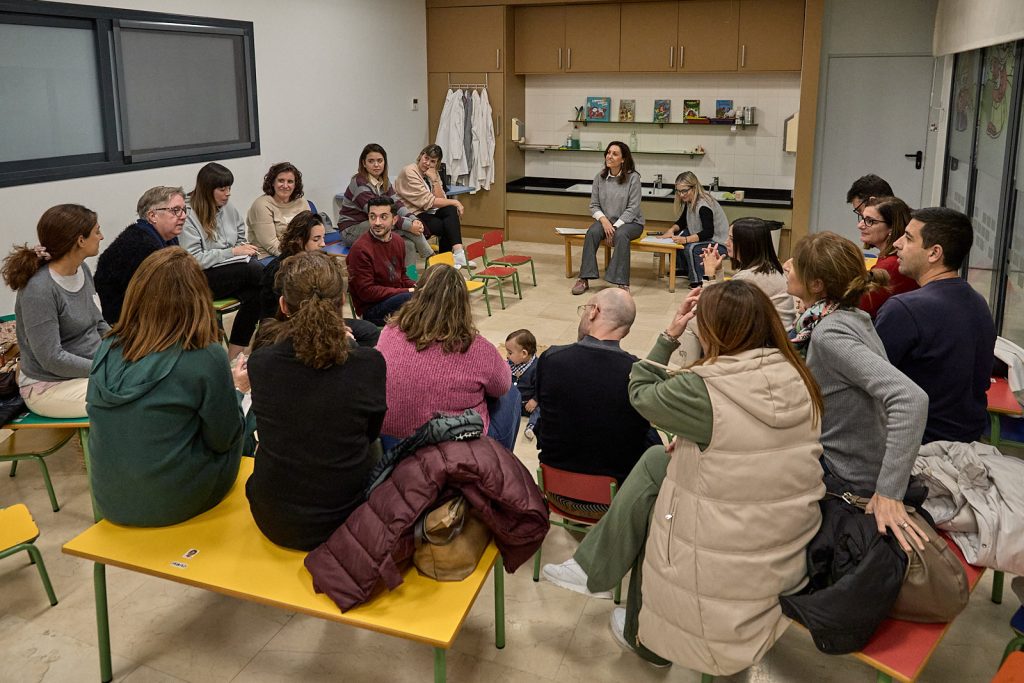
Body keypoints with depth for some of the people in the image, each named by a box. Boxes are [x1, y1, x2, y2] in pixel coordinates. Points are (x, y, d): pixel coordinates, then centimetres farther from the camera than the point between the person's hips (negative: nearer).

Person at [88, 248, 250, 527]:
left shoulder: (108, 348, -5)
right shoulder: (204, 356, -20)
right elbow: (223, 439, -10)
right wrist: (235, 390, 7)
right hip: (175, 504, -5)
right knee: (246, 423, 21)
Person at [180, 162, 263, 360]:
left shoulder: (230, 211, 10)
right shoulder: (189, 217, -10)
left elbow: (241, 240, 24)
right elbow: (194, 259, -16)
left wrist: (246, 249, -1)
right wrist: (232, 252, -17)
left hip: (234, 273, 6)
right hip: (204, 279, -6)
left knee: (254, 295, -27)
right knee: (252, 270, -31)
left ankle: (233, 355, -18)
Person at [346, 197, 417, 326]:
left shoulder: (397, 241, 9)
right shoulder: (360, 249, -16)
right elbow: (367, 292, -17)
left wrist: (415, 287, -3)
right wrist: (408, 291, -18)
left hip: (398, 297, 8)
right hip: (371, 309, -8)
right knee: (411, 298, -32)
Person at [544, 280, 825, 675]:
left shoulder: (706, 390, -24)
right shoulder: (796, 377, -3)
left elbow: (641, 393, -4)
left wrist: (670, 335, 0)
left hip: (729, 568, -7)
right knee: (656, 460, 14)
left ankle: (646, 638, 35)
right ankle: (593, 568, 26)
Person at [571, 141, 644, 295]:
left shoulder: (633, 177, -10)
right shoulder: (600, 177, 1)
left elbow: (633, 208, -12)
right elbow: (594, 205, 3)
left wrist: (615, 226, -20)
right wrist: (604, 220, -17)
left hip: (629, 222, -3)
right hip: (605, 220, 3)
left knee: (621, 235, -36)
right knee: (592, 232, -28)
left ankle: (622, 282, -34)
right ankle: (584, 279, -26)